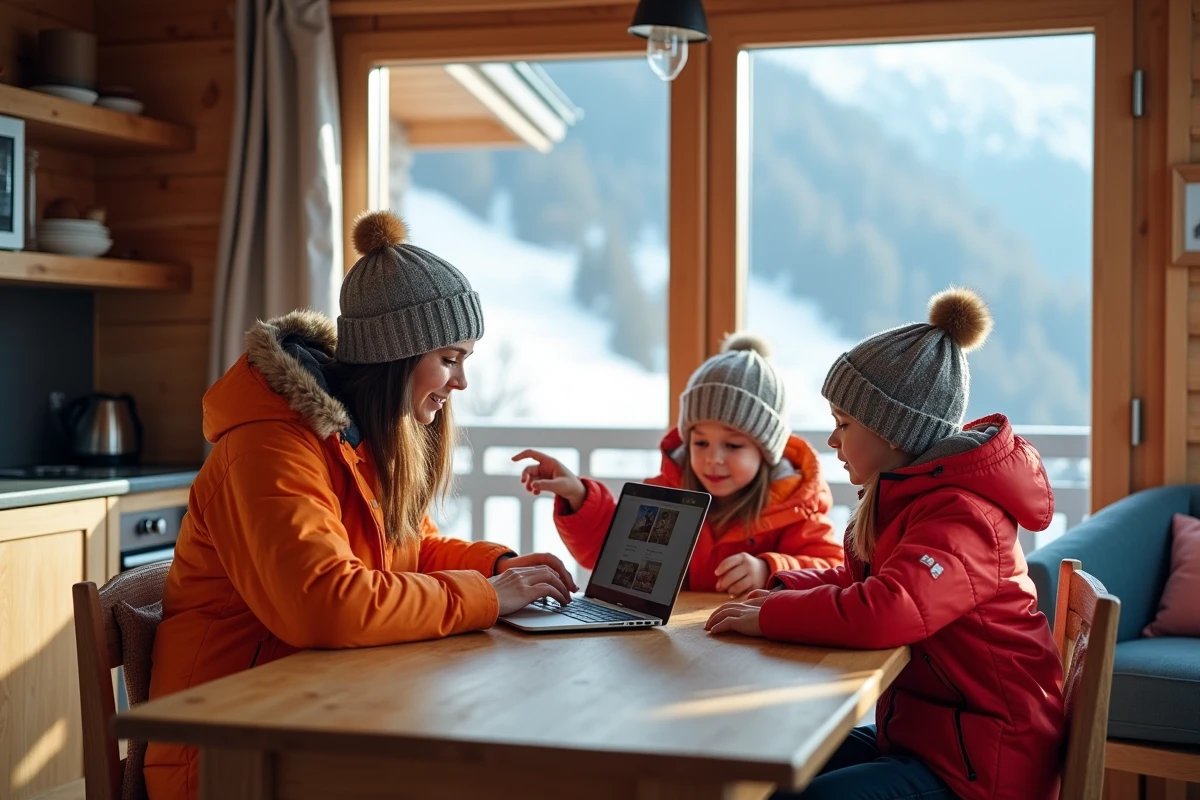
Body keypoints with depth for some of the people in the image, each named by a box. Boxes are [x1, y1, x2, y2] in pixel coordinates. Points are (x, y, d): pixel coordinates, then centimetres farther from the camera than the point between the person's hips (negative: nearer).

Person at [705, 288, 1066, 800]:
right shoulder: (908, 497, 10)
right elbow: (858, 579, 22)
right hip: (920, 731, 10)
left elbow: (882, 612, -37)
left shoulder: (960, 517, -23)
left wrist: (769, 617, -23)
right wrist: (786, 590, 2)